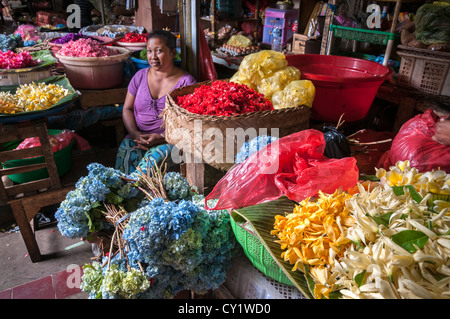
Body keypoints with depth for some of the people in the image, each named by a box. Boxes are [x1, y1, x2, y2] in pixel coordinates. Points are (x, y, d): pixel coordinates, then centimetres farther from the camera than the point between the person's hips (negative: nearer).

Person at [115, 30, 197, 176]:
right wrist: (135, 134, -6)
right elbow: (127, 109, 14)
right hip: (138, 137, 4)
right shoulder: (140, 76, 13)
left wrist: (161, 137, -18)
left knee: (155, 158, -33)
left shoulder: (185, 81, -1)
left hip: (170, 140, -3)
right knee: (125, 154, -26)